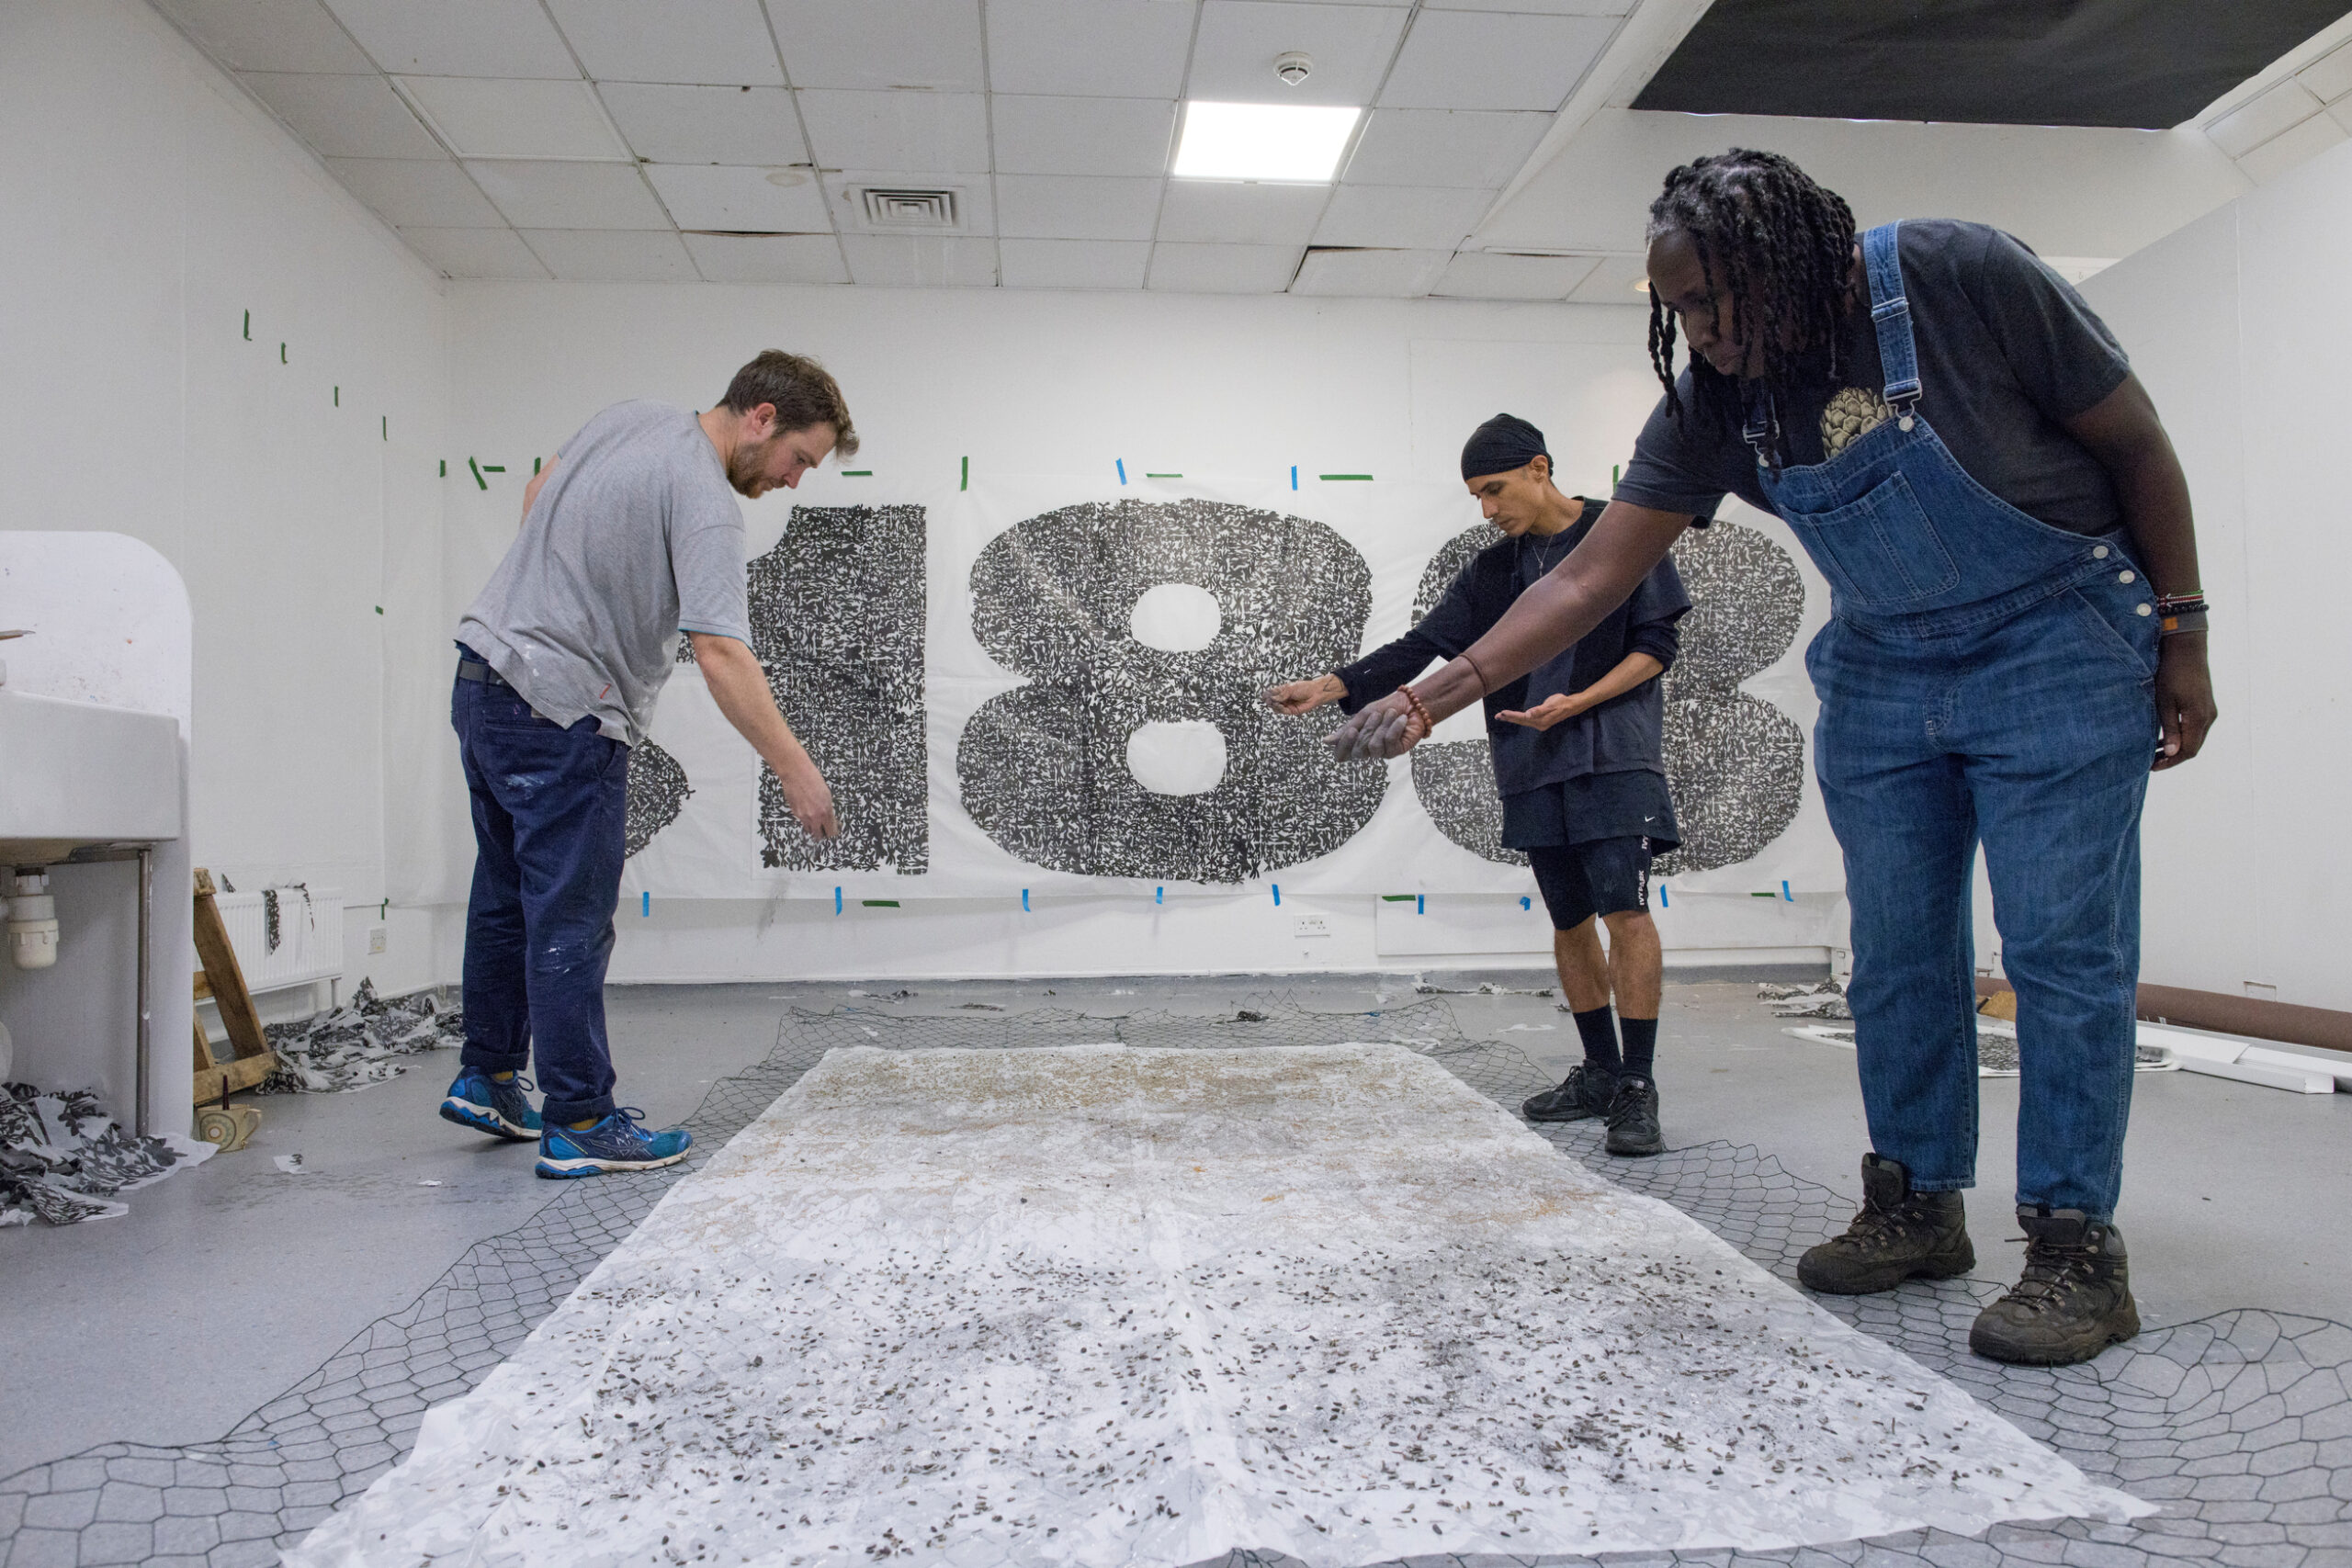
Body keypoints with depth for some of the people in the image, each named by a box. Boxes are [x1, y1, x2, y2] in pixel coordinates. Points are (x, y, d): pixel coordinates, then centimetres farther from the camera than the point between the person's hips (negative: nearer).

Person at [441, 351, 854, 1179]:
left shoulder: (628, 417, 9)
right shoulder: (704, 501, -20)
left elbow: (539, 493, 23)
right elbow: (721, 656, -29)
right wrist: (796, 770, -27)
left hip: (485, 684, 10)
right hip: (562, 715, -10)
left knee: (508, 900, 19)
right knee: (571, 925, -4)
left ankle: (489, 1079, 31)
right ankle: (580, 1125, 4)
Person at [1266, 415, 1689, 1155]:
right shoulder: (1493, 571, 15)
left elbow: (1656, 643, -2)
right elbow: (1421, 646, 11)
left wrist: (1576, 703, -14)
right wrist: (1332, 686, 1)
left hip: (1613, 753, -5)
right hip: (1534, 766, 5)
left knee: (1624, 910, -13)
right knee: (1569, 920, 7)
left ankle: (1638, 1089, -9)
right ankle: (1600, 1073, 18)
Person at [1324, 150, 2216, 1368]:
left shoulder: (1963, 280, -21)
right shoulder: (1712, 407, -11)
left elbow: (2135, 445, -10)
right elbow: (1592, 577, -11)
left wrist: (2182, 639, -8)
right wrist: (1436, 694, -18)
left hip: (2056, 645, -4)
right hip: (1883, 670, 4)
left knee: (2063, 950, -6)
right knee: (1895, 952, 5)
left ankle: (2077, 1247, 5)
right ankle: (1917, 1207, 20)